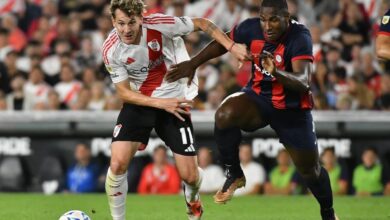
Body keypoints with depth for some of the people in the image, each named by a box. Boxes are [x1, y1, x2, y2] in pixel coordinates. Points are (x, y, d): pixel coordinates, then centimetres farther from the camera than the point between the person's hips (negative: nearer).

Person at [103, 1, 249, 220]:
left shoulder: (159, 25, -22)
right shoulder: (111, 50, -16)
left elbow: (202, 24, -9)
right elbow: (124, 93, -11)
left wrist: (232, 46, -20)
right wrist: (161, 103, -25)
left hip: (174, 100, -1)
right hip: (139, 102, 1)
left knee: (189, 176, -2)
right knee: (118, 164, -19)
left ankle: (192, 199, 36)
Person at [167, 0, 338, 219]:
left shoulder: (300, 37, -28)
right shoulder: (252, 28, -17)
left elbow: (303, 82, -40)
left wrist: (277, 72, -58)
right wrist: (193, 64, 3)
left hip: (292, 109, -2)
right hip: (258, 97, 2)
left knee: (311, 171, 9)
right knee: (225, 115, -30)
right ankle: (234, 175, -8)